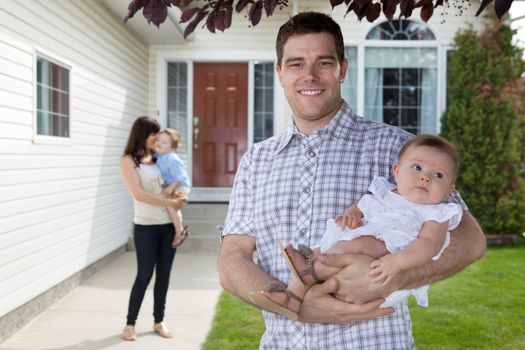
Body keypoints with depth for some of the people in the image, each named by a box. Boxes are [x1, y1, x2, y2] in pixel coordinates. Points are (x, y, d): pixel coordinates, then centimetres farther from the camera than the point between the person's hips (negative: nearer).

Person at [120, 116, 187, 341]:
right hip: (146, 226, -5)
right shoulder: (128, 161, -6)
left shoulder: (157, 158, 11)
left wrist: (177, 195, -2)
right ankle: (130, 324, 16)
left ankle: (159, 321, 24)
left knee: (164, 274, 10)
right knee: (144, 275, 0)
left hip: (168, 224, 5)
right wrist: (170, 202, -17)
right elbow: (139, 195, -14)